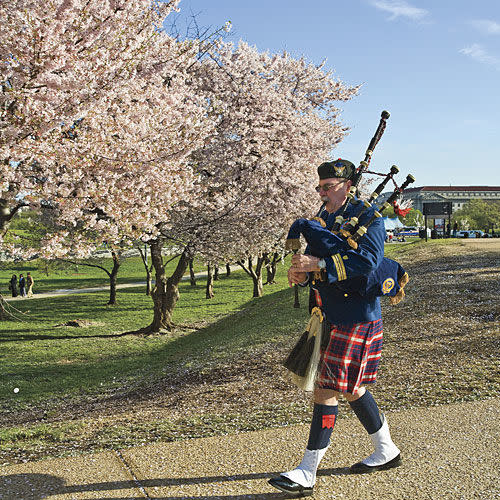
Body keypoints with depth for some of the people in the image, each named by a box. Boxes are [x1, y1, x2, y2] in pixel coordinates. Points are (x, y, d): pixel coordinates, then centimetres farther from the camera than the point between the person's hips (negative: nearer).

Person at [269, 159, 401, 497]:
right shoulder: (325, 220, 15)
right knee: (350, 388, 17)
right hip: (331, 319, 9)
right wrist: (301, 273, -10)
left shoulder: (368, 217, -11)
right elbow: (312, 260, 14)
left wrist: (319, 265, -29)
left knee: (327, 391, -7)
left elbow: (368, 260, -24)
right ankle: (386, 451, 35)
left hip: (355, 320, -9)